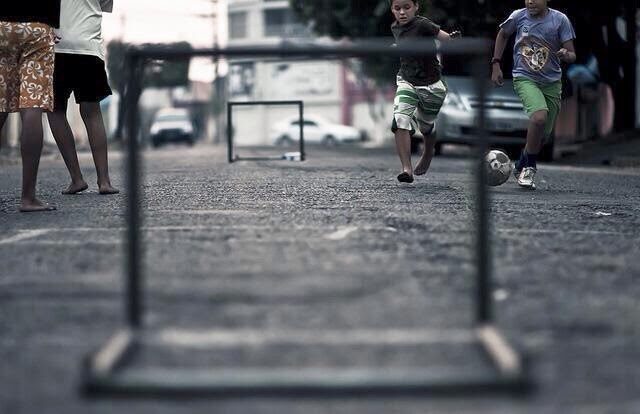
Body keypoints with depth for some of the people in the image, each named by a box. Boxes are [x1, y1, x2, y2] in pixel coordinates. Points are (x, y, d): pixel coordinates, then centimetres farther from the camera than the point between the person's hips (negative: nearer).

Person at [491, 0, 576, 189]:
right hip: (525, 79, -2)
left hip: (552, 83, 3)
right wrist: (496, 64, 10)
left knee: (543, 133, 8)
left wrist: (566, 55, -29)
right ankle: (529, 168, -12)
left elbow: (572, 55, -5)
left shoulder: (560, 20, -7)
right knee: (539, 116, -29)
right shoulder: (519, 16, -6)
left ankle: (521, 167, 34)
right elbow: (503, 34, 15)